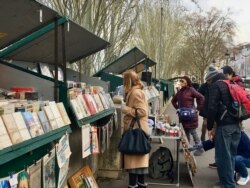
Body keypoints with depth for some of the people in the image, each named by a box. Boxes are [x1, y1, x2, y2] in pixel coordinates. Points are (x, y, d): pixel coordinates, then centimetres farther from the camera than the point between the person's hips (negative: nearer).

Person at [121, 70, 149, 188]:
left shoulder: (135, 92, -17)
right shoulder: (134, 91, 14)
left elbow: (142, 111, -22)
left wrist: (126, 110, -20)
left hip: (135, 130, -10)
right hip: (136, 129, 10)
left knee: (133, 156, -3)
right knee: (137, 156, 15)